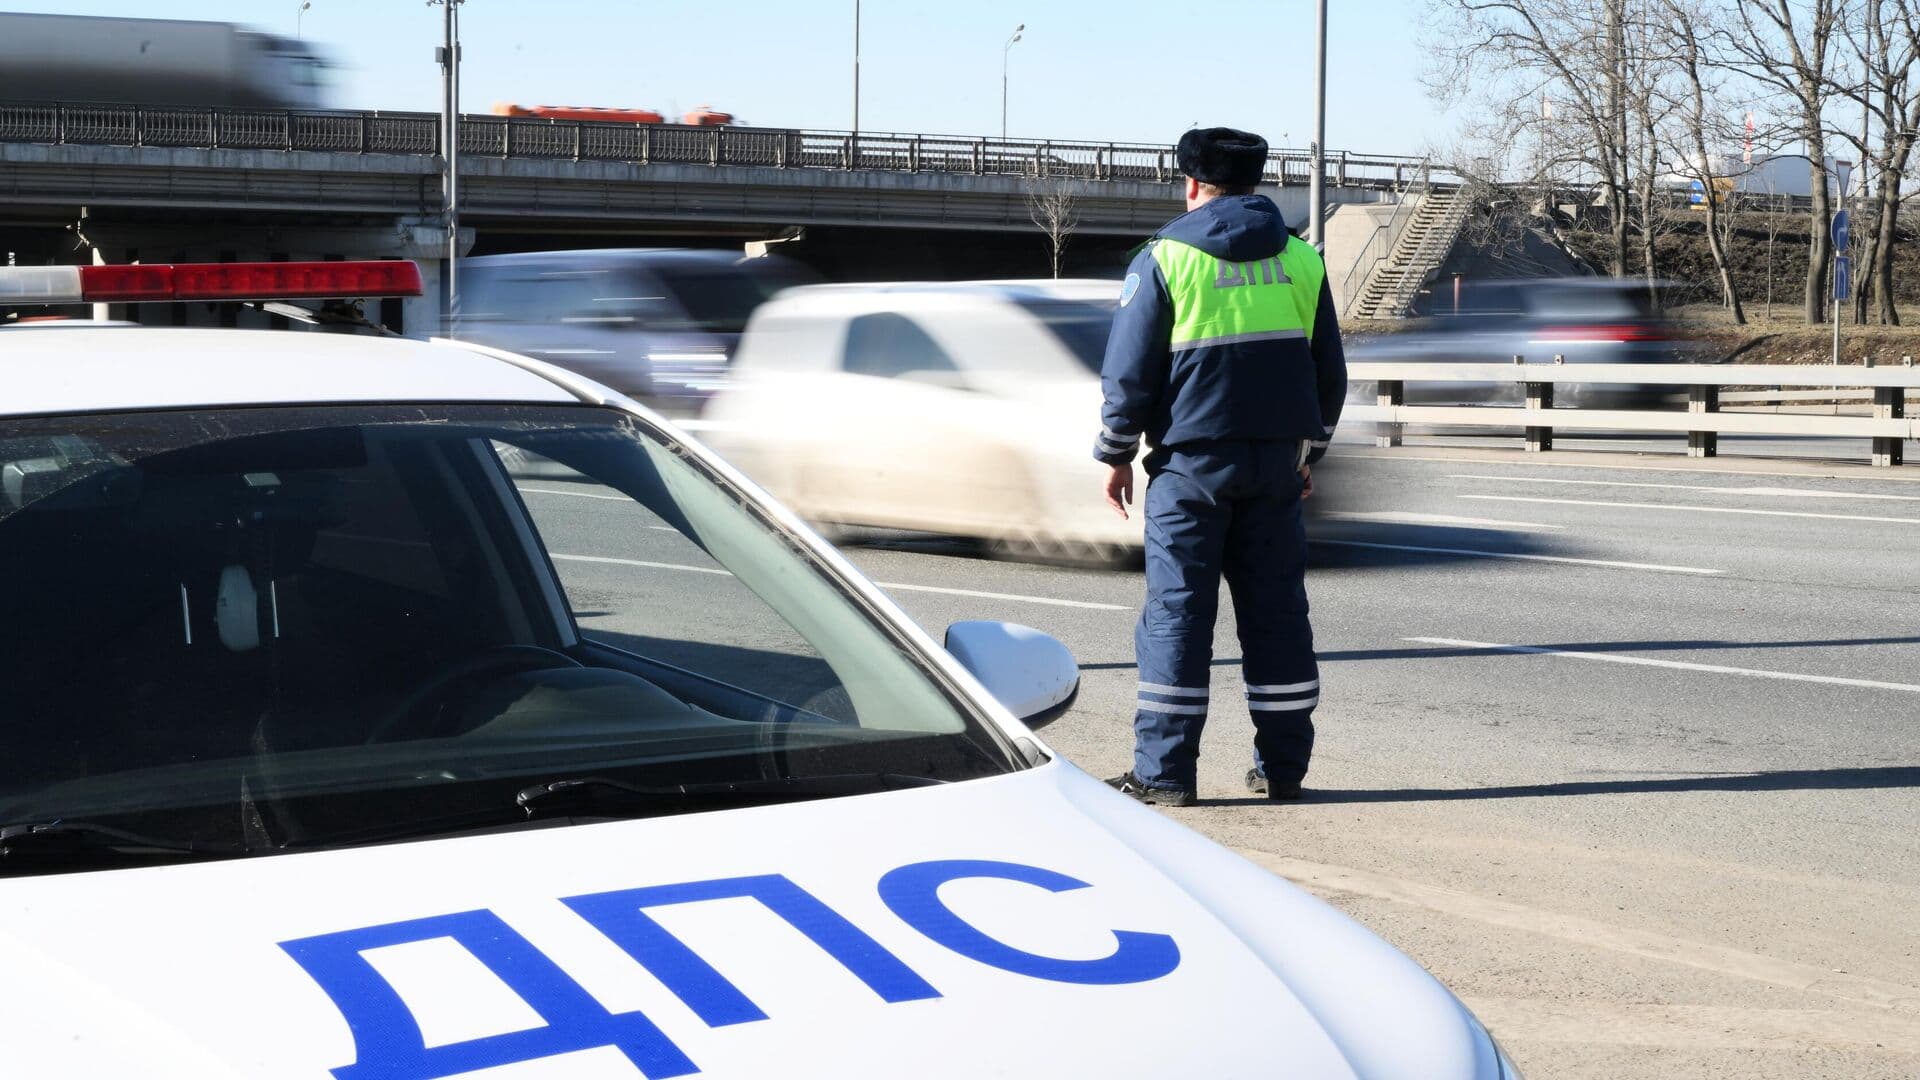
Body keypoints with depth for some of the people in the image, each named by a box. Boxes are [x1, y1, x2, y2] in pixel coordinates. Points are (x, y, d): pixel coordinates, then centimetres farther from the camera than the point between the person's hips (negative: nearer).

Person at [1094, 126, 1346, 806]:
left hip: (1192, 462, -4)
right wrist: (1308, 453, 25)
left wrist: (1116, 455, 7)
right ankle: (1282, 768, 11)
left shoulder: (1164, 259, -4)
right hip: (1276, 464, 4)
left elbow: (1128, 372, -4)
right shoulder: (1301, 261, 9)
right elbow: (1329, 372, 15)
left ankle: (1164, 771, -1)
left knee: (1177, 611, -1)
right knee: (1276, 609, 9)